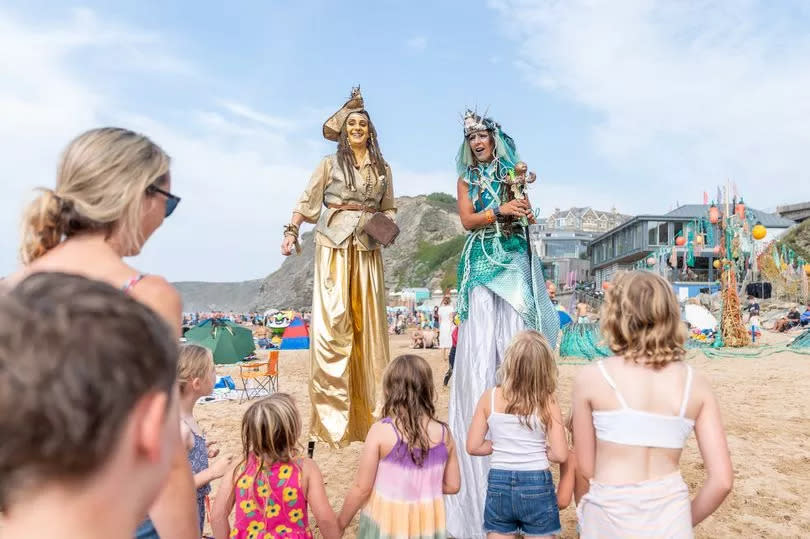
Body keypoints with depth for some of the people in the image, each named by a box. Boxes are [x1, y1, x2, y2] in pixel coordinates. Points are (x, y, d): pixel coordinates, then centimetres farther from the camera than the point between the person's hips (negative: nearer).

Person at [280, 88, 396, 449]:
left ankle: (366, 407, 13)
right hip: (333, 246, -3)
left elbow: (389, 208, 19)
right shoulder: (330, 163, 9)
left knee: (366, 321, 3)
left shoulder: (382, 168, 16)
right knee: (332, 321, -8)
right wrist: (291, 231, -6)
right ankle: (331, 413, -2)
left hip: (367, 248, 3)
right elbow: (308, 201, 5)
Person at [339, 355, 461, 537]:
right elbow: (452, 486, 1)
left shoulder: (381, 431, -18)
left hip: (386, 524, -3)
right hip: (428, 524, 3)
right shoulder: (443, 433, -8)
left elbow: (361, 488, -12)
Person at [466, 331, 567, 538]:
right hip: (537, 486, -1)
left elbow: (473, 447, -5)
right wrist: (539, 449, 6)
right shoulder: (547, 401, -12)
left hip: (498, 486, 1)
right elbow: (560, 455, -13)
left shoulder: (490, 397, -8)